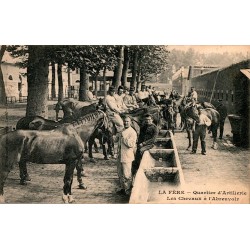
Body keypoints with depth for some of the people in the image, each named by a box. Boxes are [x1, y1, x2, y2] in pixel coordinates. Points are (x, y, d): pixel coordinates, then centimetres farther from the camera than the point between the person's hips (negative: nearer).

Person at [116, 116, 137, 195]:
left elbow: (131, 144, -23)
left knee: (126, 174, -4)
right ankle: (123, 188, 28)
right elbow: (118, 139, 29)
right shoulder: (123, 131, 15)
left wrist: (123, 138, -21)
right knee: (120, 173, 16)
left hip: (127, 156, -9)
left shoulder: (132, 132, -13)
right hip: (120, 155, 9)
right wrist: (118, 136, 8)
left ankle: (128, 190, 9)